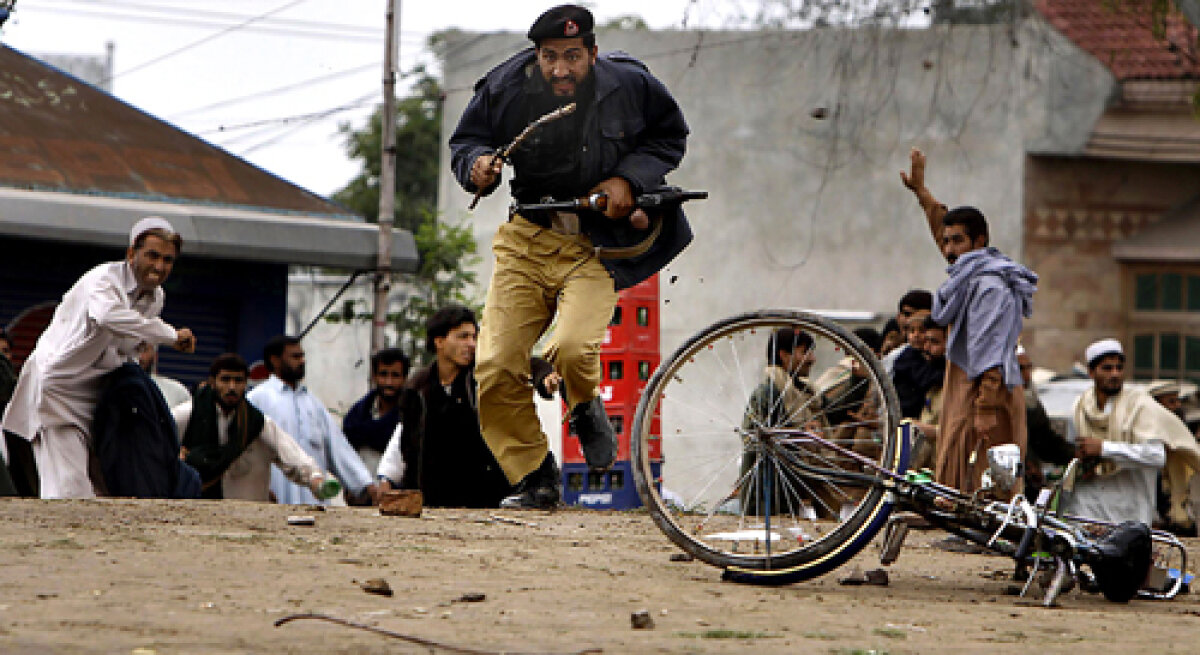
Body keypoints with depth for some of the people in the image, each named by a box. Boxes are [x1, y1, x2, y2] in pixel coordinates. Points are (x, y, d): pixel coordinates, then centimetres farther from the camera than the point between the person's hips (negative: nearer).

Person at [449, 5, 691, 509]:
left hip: (596, 244, -2)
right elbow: (467, 138, 11)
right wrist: (477, 165, -14)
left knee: (572, 349, -28)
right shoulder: (505, 88, -5)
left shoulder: (630, 86, -7)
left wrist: (629, 179, -7)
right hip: (528, 237, 2)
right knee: (495, 367, -10)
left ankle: (586, 409, 10)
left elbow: (671, 136, 10)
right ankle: (535, 480, 9)